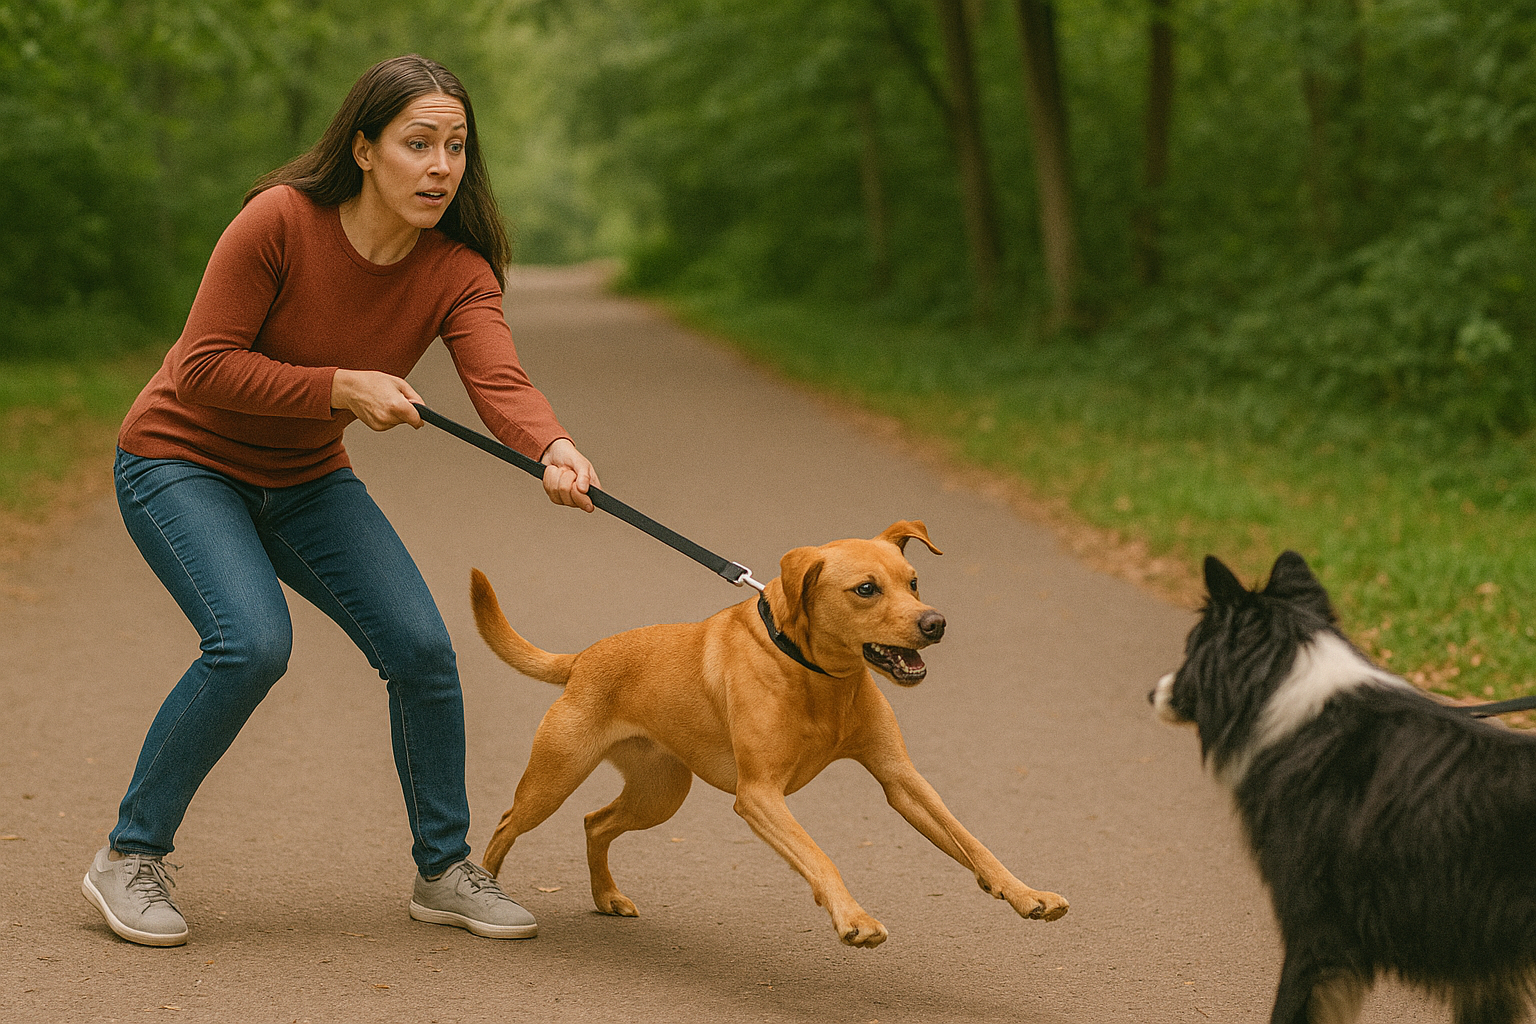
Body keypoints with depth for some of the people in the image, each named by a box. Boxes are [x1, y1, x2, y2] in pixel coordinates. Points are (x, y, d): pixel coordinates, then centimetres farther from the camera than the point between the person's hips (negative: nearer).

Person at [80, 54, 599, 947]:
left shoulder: (458, 272, -14)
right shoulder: (279, 221, -25)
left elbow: (499, 380, -32)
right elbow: (204, 369, -23)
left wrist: (554, 447, -52)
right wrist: (342, 387, -31)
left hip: (305, 480, 5)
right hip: (183, 461, -5)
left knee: (421, 646, -9)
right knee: (252, 642, -27)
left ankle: (444, 870, 11)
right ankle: (132, 857, -7)